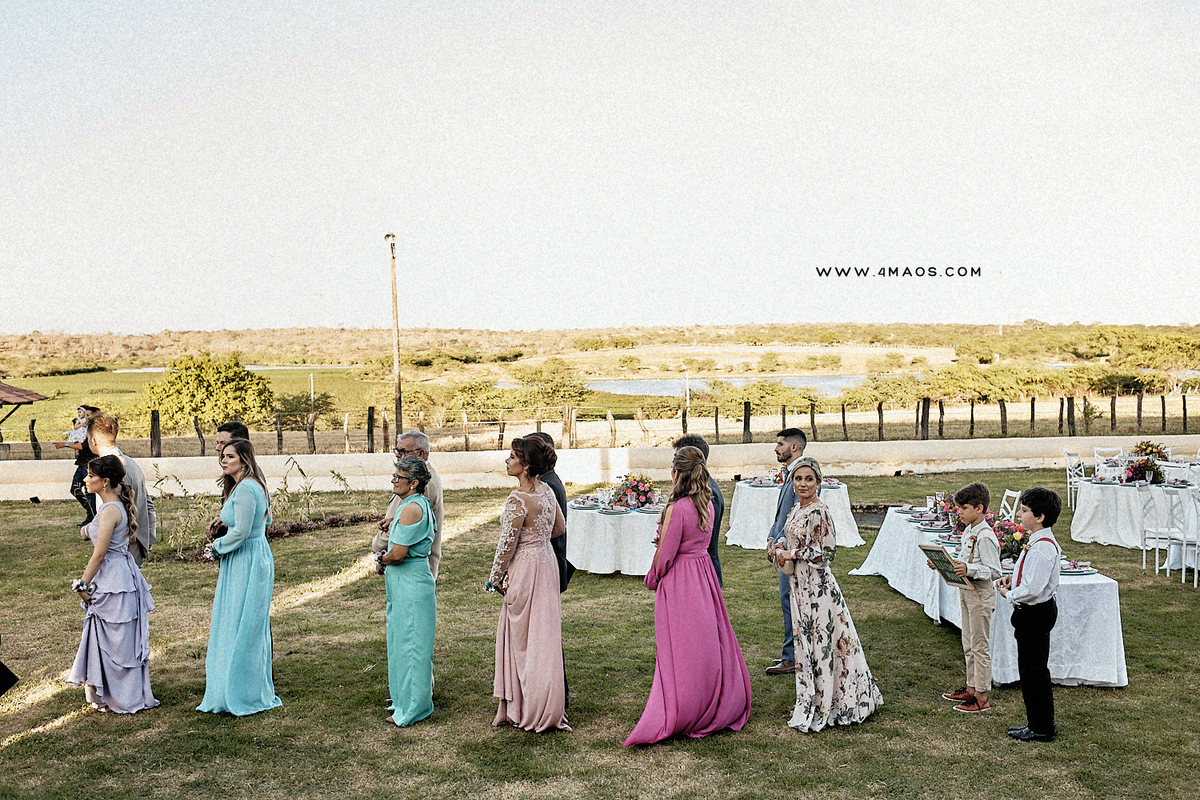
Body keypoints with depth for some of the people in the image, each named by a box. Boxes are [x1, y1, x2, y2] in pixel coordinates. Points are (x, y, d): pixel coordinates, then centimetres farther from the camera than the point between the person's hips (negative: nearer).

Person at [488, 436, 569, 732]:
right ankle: (548, 706, 23)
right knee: (543, 634, 15)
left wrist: (496, 578, -3)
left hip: (526, 569, -8)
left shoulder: (519, 498, -22)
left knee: (523, 637, 5)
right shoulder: (547, 490, 3)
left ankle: (532, 711, 15)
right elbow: (560, 527, 15)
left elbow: (507, 543, -16)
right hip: (546, 561, 8)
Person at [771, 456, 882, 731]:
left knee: (818, 640, 0)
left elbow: (826, 553, -20)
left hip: (816, 585, -9)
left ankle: (819, 708, 10)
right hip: (799, 584, 9)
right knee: (805, 639, 15)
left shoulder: (819, 513, -18)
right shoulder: (796, 510, 9)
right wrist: (781, 549, 2)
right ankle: (810, 699, 27)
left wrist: (792, 554, -15)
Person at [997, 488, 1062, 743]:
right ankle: (1036, 722, 30)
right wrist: (1011, 579, 5)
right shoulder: (1037, 542, 8)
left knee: (1034, 671, 0)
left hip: (1035, 614, -11)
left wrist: (1009, 594, -13)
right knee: (1029, 669, 19)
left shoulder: (1042, 548, -24)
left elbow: (1032, 589, -28)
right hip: (1035, 612, 11)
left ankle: (1042, 729, 12)